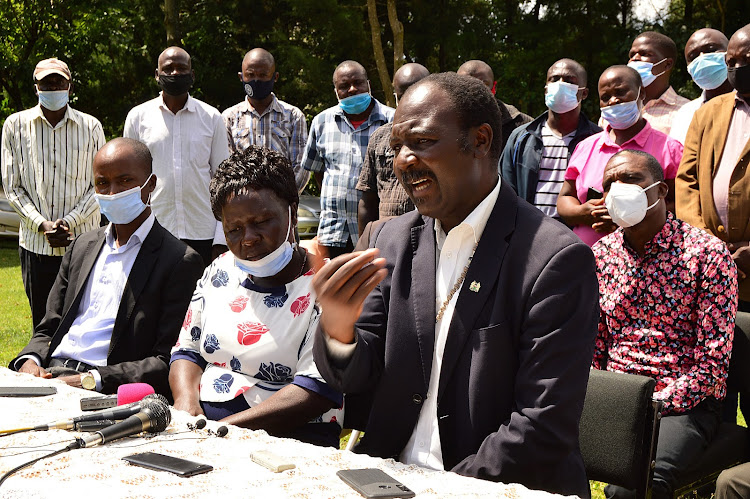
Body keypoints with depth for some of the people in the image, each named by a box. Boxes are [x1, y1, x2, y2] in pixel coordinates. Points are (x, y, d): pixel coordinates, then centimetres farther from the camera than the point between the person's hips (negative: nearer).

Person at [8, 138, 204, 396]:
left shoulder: (180, 261, -3)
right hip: (50, 373, 6)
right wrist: (30, 360, -2)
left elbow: (168, 363, -9)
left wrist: (91, 380, -20)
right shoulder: (81, 246, 19)